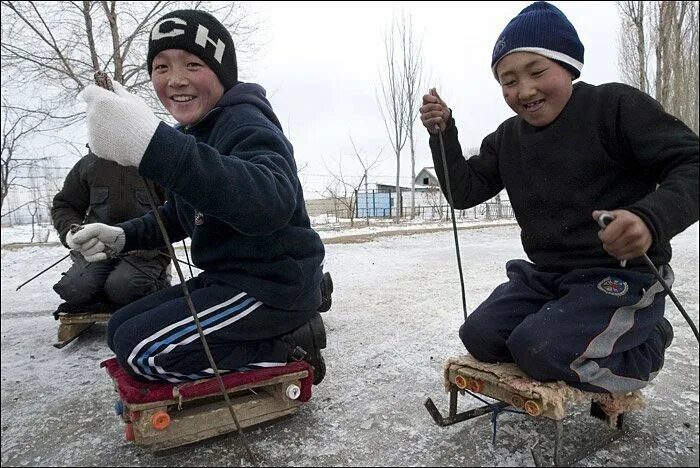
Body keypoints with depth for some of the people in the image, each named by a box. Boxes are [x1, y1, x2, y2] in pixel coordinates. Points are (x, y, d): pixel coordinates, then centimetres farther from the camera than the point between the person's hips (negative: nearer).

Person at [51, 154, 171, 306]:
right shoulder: (89, 163, 7)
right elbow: (63, 205, 17)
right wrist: (70, 231, -5)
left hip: (146, 252, -3)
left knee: (122, 288, -29)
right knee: (74, 289, -18)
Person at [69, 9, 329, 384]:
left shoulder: (244, 121, -16)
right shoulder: (194, 135, 14)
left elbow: (271, 204, -39)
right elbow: (178, 215, 24)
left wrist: (152, 145, -48)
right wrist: (123, 235, 4)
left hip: (275, 284, -10)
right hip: (226, 279, 10)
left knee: (140, 349, -13)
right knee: (121, 329, 11)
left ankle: (289, 344, -6)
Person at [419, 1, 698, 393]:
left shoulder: (616, 106, -12)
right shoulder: (506, 139, 6)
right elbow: (463, 192, 5)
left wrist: (652, 217, -38)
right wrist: (443, 134, -8)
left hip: (622, 275, -6)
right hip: (544, 275, 6)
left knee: (541, 350, -25)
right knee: (479, 337, -5)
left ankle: (648, 343, 6)